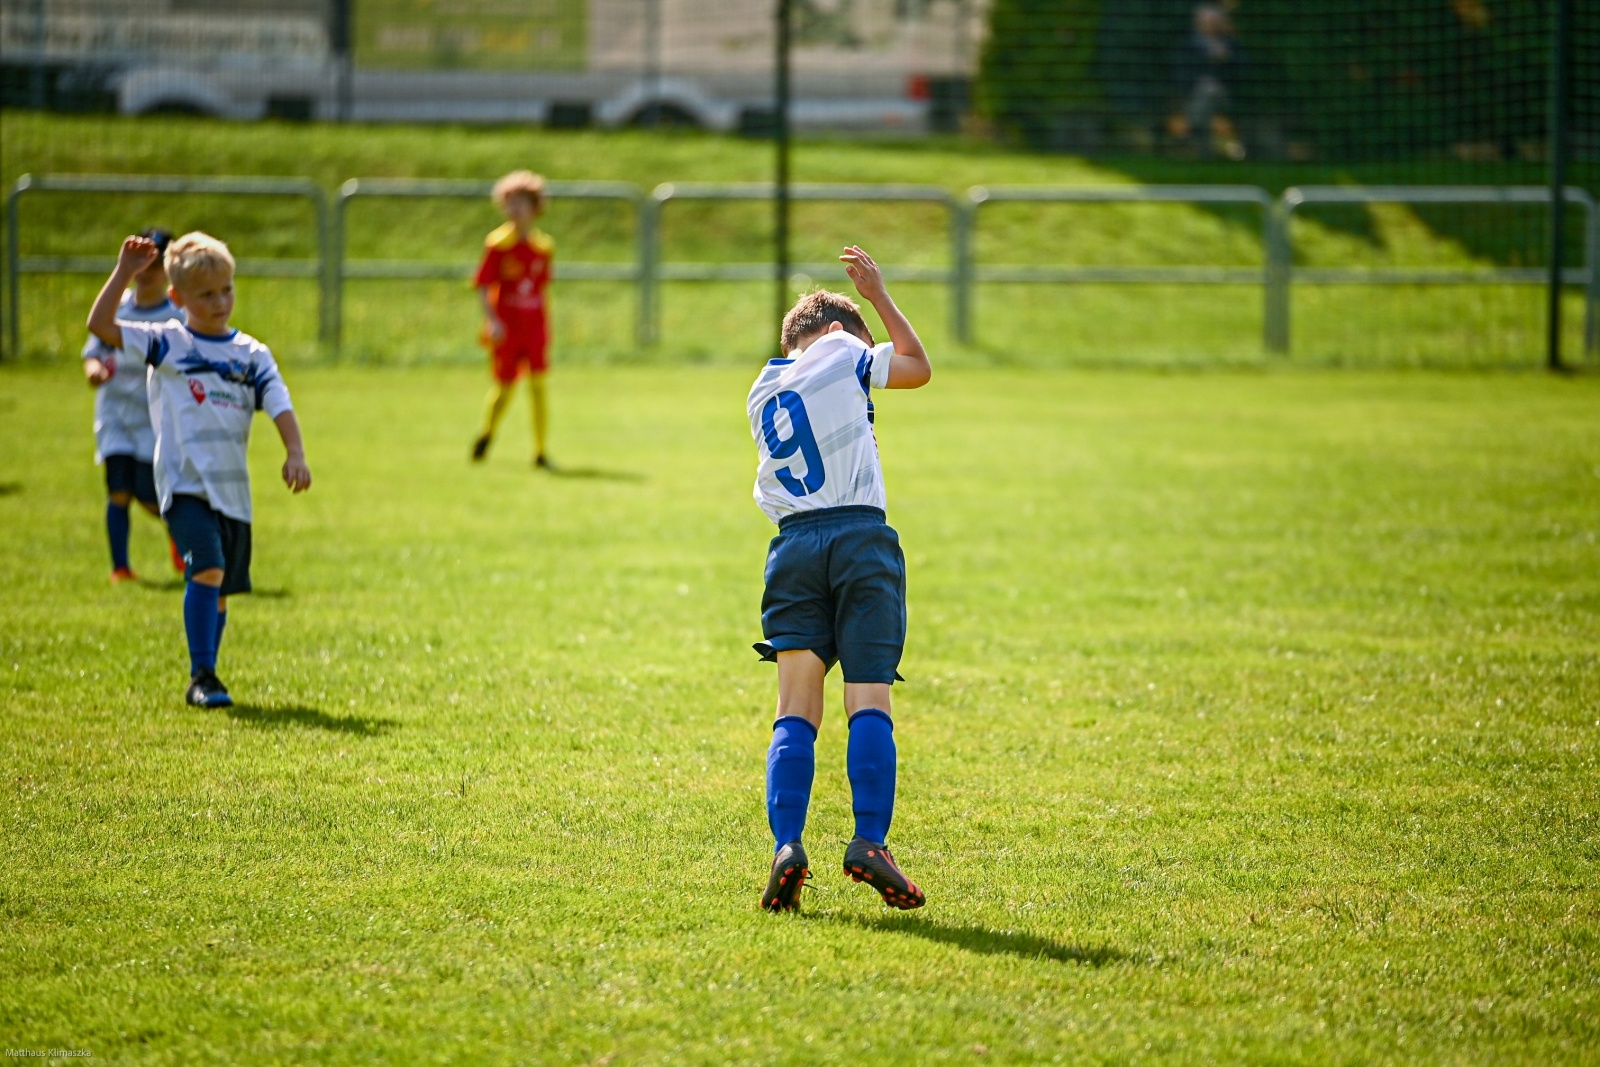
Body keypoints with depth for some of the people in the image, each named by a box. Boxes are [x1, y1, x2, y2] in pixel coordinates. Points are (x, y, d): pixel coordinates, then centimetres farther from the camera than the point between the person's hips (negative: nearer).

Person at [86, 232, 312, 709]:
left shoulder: (251, 354, 9)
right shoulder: (166, 343, 0)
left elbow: (279, 405, 2)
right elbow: (100, 325, -8)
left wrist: (295, 453, -15)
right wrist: (124, 272, -15)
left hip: (233, 488, 4)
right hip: (185, 484, -4)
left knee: (220, 589, 11)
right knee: (208, 570, -22)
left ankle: (204, 678, 25)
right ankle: (202, 677, -18)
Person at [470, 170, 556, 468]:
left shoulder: (544, 246, 5)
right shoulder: (498, 244, -6)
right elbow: (483, 284, -7)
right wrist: (491, 320, -18)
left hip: (535, 326, 2)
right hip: (506, 327, -2)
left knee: (538, 385, -4)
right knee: (504, 388, 3)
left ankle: (540, 452, 2)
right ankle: (488, 432, 33)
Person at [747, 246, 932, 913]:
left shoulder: (762, 392, 21)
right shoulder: (840, 351, 7)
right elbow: (918, 368, 19)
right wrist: (877, 294, 29)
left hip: (793, 545, 4)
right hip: (862, 538, -4)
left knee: (796, 711, 1)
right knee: (869, 701, -6)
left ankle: (787, 844, -16)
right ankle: (870, 841, -18)